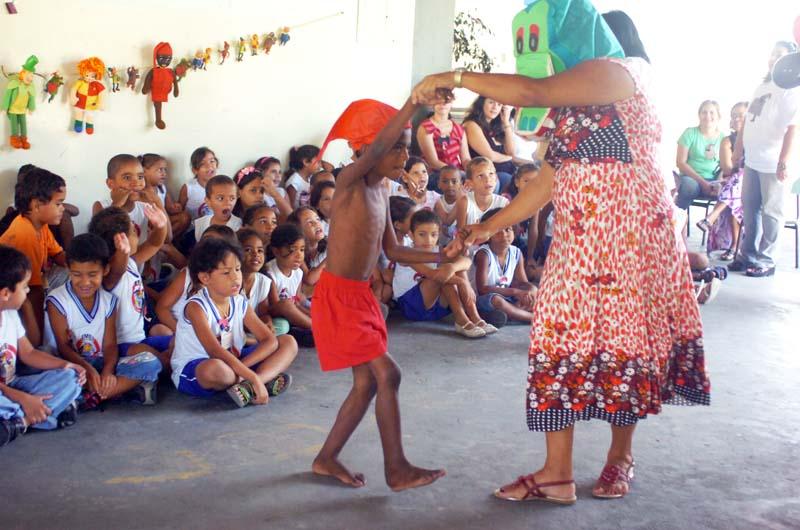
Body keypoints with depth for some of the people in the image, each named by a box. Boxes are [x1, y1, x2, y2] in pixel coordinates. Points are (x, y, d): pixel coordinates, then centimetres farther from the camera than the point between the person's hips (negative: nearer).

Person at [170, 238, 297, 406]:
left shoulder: (240, 303, 1)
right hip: (192, 372, -8)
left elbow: (270, 341, -4)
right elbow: (215, 351, -31)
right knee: (215, 368, -45)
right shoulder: (196, 307, -18)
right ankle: (265, 379, -18)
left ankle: (248, 387, -26)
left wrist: (241, 369, -21)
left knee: (288, 342, -2)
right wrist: (253, 378, -37)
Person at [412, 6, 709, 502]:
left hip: (627, 235, -8)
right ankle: (557, 474, 10)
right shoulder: (573, 105, 16)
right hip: (580, 240, 8)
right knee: (563, 341, 4)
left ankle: (621, 457, 20)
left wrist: (455, 77, -18)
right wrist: (490, 226, 18)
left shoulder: (614, 71, -10)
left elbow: (532, 92, -25)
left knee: (621, 341, 2)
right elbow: (546, 183, 16)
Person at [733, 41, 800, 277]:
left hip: (773, 164, -7)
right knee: (750, 208, 12)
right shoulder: (762, 86, 16)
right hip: (753, 160, 7)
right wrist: (738, 149, 18)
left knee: (770, 212, 0)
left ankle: (766, 261, 7)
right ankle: (749, 255, 22)